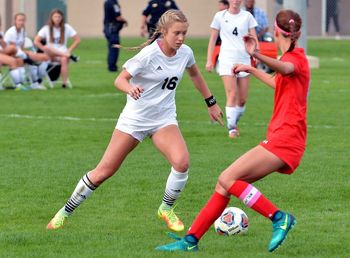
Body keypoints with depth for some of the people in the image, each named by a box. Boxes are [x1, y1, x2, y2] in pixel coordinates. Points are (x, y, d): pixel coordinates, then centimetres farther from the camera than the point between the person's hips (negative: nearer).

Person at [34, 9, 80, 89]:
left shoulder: (66, 28, 4)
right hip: (51, 56, 1)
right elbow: (36, 41, -2)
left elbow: (77, 40, 3)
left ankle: (65, 83, -35)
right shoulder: (46, 28, 2)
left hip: (63, 53, -1)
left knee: (64, 60, -37)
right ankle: (70, 56, -30)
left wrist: (69, 50, -8)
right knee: (47, 48, -35)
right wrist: (46, 50, -14)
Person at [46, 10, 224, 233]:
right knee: (104, 171, -2)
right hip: (135, 118, -3)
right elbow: (120, 80, -18)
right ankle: (65, 212, 17)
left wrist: (211, 103, 23)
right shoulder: (149, 54, -19)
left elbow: (195, 75, 18)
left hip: (164, 119, 3)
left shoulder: (185, 53, -4)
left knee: (182, 162, -24)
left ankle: (167, 209, 2)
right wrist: (130, 88, -40)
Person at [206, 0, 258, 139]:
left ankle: (234, 122, 26)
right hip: (227, 60, -2)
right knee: (232, 95, -14)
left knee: (243, 99, 4)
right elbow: (213, 39, 7)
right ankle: (231, 128, -10)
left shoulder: (247, 16, 6)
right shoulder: (220, 16, 3)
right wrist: (209, 60, 2)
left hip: (244, 59, 2)